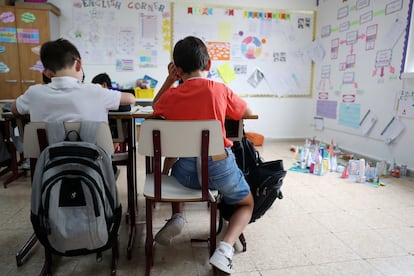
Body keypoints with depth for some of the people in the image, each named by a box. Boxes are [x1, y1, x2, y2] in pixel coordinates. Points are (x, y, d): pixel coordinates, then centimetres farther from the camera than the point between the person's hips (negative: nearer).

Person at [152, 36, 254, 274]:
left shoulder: (171, 96, -1)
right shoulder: (220, 89, -5)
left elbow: (156, 107, 25)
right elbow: (248, 113, 11)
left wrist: (169, 80, 16)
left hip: (186, 169, 3)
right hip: (219, 166, -2)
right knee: (247, 203, 25)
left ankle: (177, 216, 14)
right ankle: (224, 249, -1)